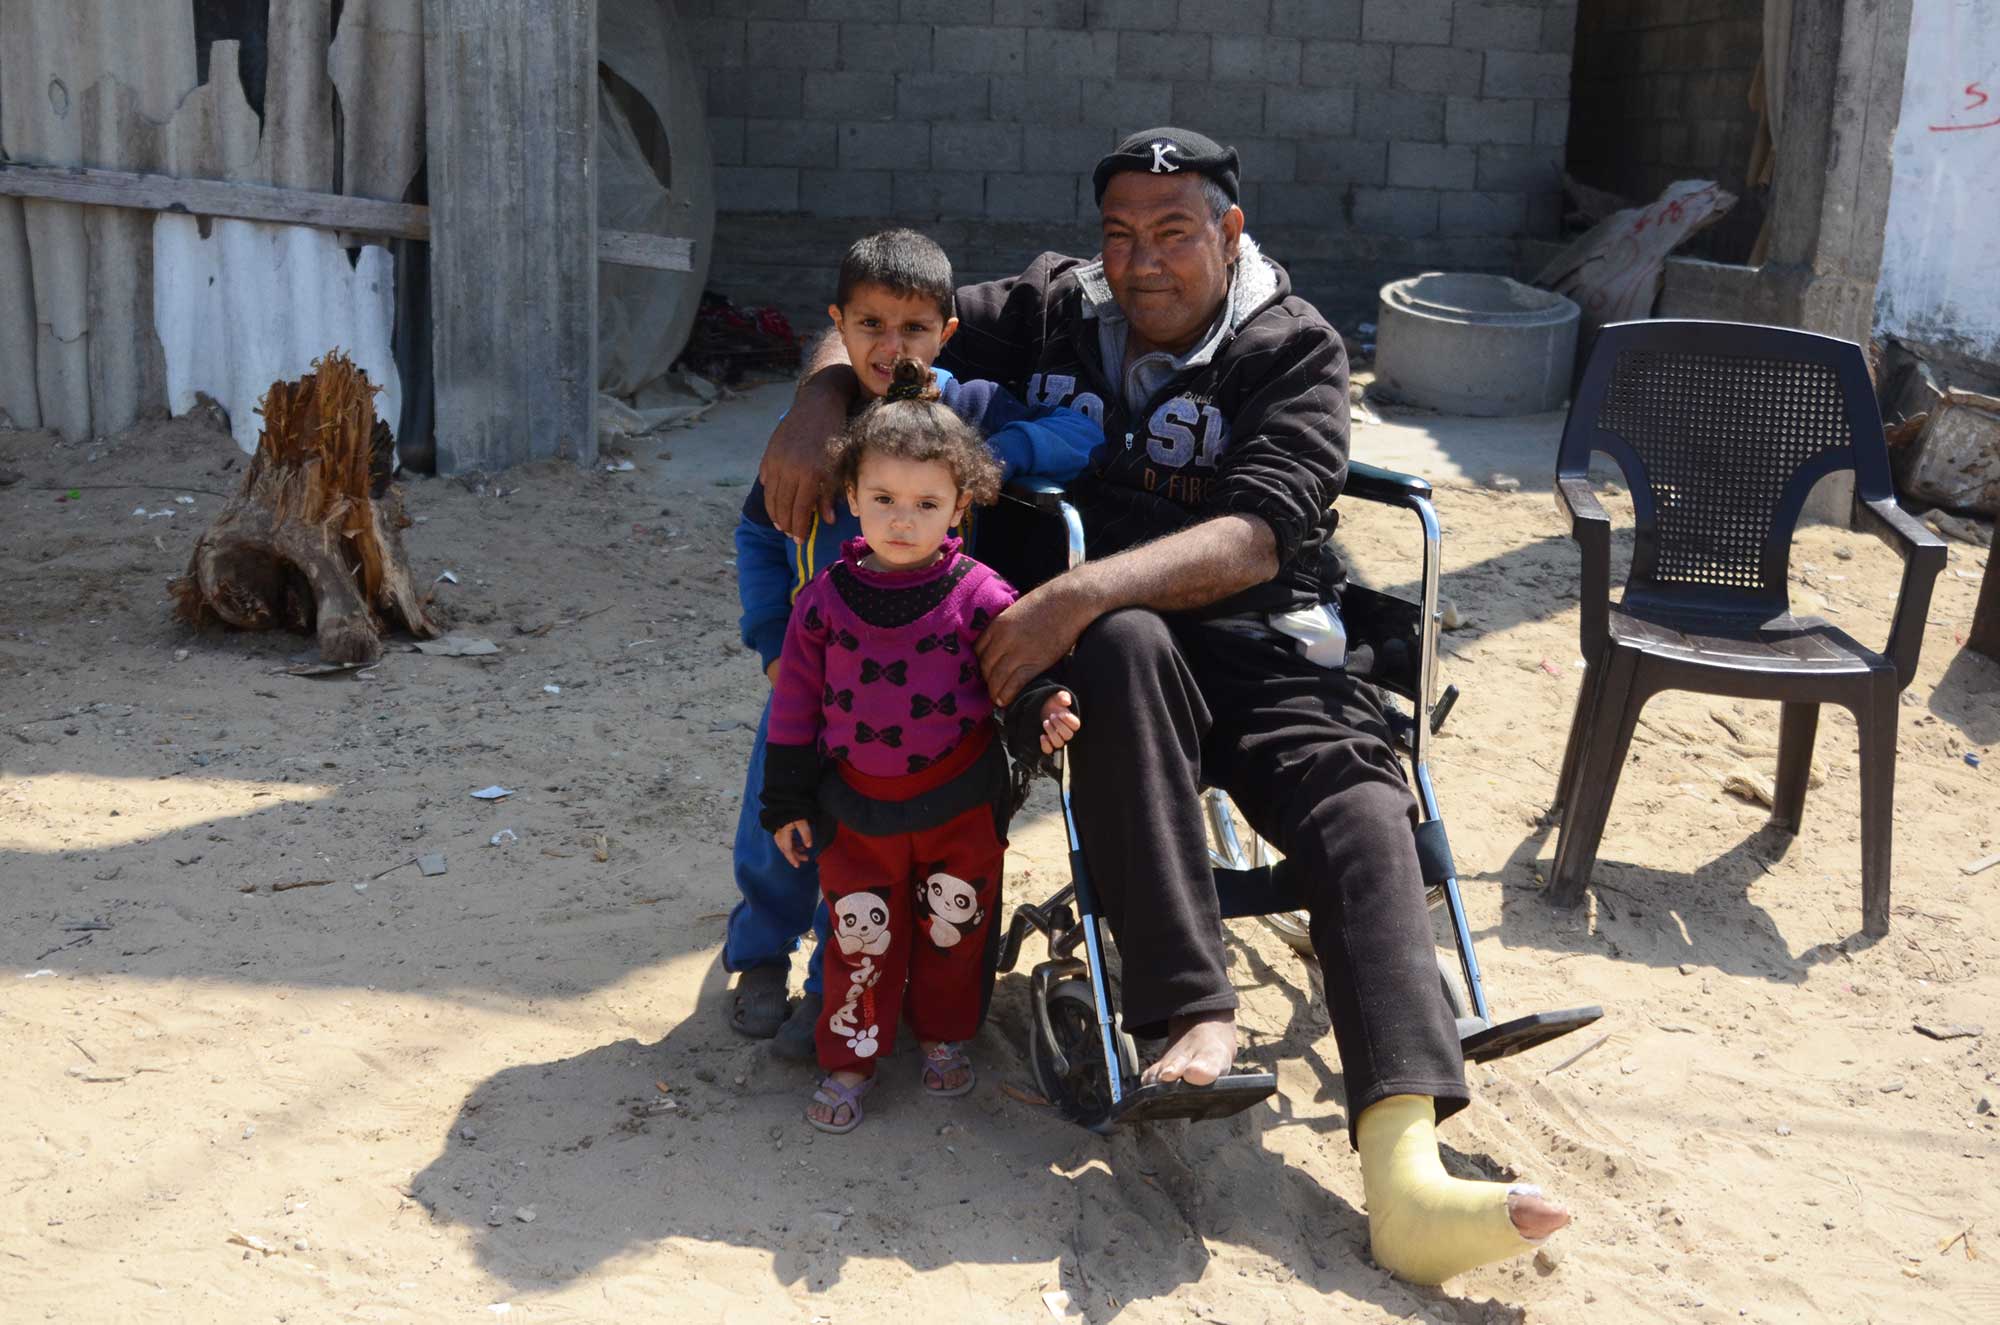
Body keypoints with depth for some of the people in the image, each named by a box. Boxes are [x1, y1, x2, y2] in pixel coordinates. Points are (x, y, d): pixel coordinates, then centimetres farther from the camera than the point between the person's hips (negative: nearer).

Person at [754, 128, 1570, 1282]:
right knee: (1127, 643, -36)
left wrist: (1088, 588, -30)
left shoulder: (1294, 348, -1)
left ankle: (1406, 1178, -41)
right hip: (1094, 637, 1)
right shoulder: (1054, 310, 9)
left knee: (1362, 809, -27)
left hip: (1262, 653, 0)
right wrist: (818, 406, -7)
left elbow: (1255, 538, -16)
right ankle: (1198, 1013, -38)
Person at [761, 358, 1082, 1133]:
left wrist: (1044, 709, -24)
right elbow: (796, 705, 0)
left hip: (960, 800, 0)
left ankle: (945, 1037, 36)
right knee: (861, 932, 7)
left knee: (955, 925, 14)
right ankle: (851, 1058, 23)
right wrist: (787, 803, 2)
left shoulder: (978, 596, -12)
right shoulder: (826, 599, -7)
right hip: (857, 802, 0)